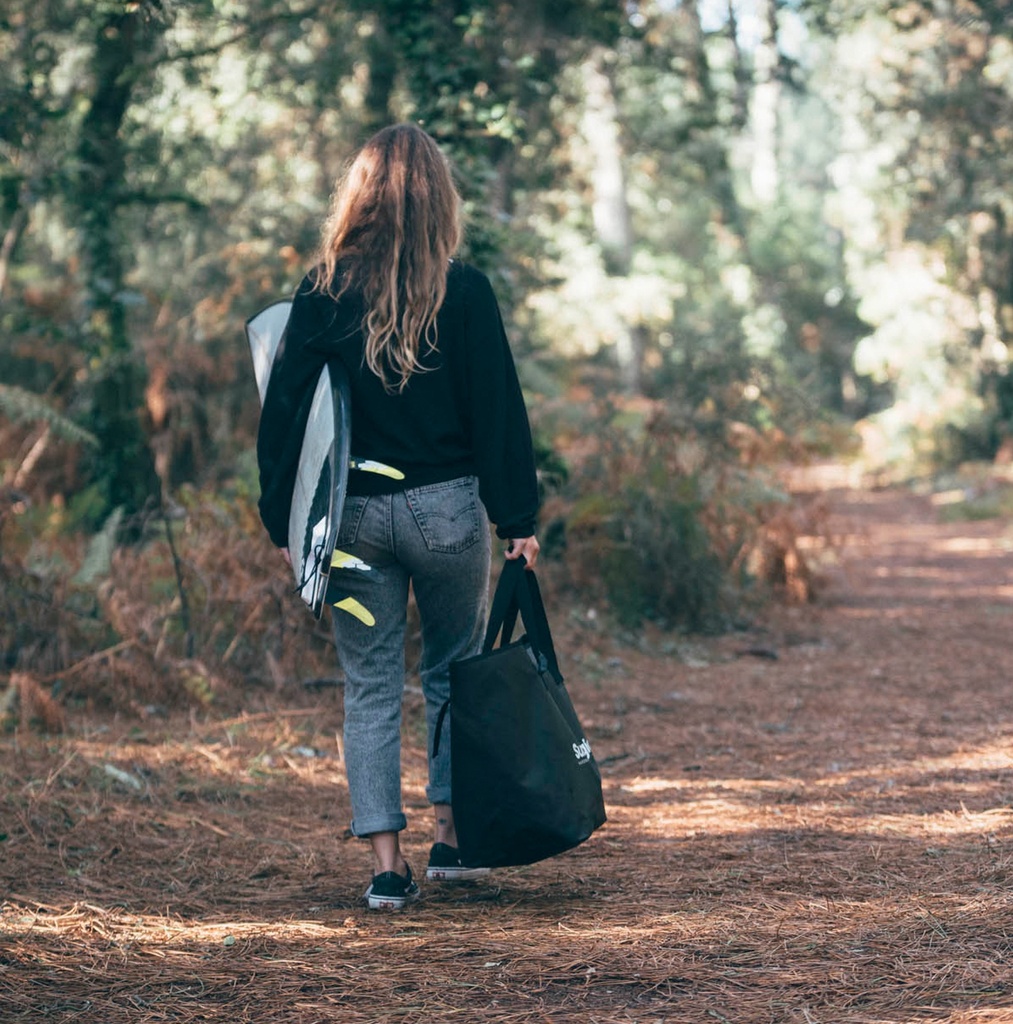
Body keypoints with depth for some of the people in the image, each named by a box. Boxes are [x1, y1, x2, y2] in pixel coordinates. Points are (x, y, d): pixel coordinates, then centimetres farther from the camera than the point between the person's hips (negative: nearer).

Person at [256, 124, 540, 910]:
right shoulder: (464, 292, -6)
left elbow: (284, 409, -2)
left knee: (370, 686, 7)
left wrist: (284, 519, 5)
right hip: (447, 510, -1)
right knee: (455, 673, 17)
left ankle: (388, 862, 4)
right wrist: (519, 518, 2)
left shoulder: (324, 292, -3)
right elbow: (499, 410, -4)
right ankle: (453, 836, 19)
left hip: (355, 514, 1)